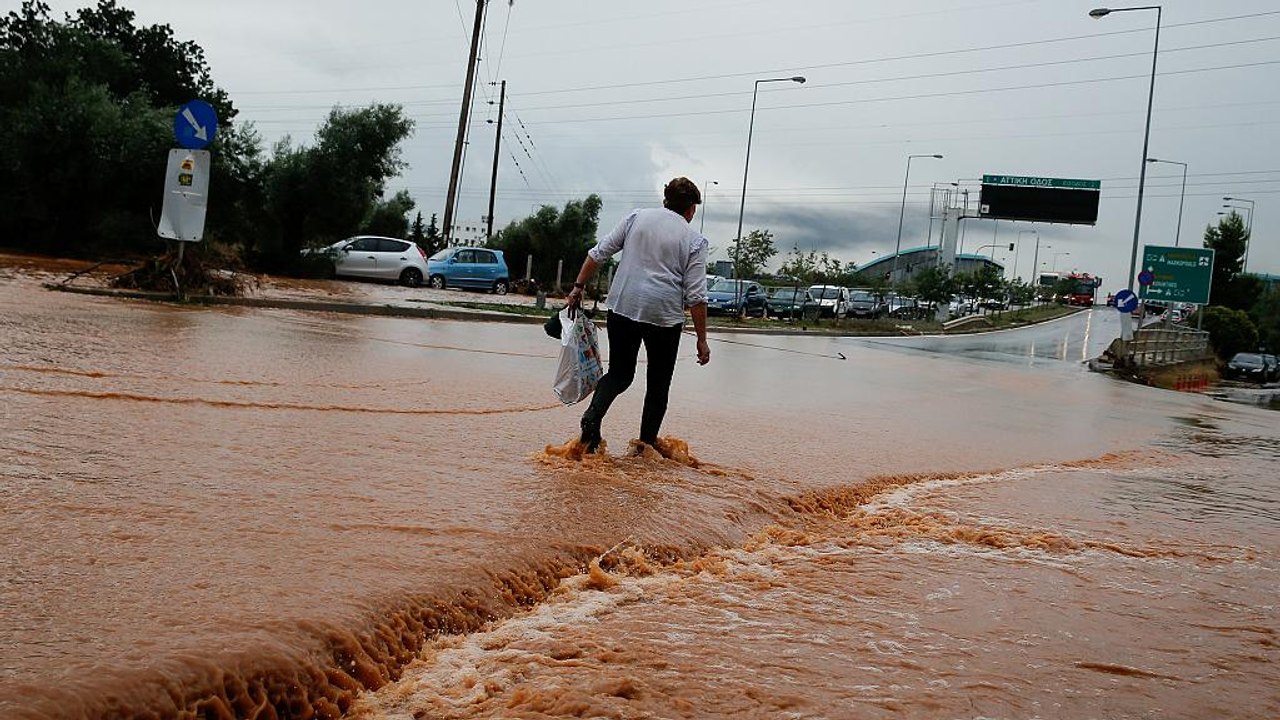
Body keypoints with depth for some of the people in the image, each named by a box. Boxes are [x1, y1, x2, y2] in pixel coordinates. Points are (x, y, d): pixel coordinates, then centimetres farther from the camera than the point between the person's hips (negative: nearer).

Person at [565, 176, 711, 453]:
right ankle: (646, 445, 16)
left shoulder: (637, 217, 8)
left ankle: (592, 416, -10)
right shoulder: (694, 240, 1)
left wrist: (578, 288, 12)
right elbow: (696, 296, -5)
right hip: (665, 316, -2)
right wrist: (702, 340, -1)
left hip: (622, 308, 3)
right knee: (658, 385, 13)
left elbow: (598, 253, 6)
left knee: (619, 374, 15)